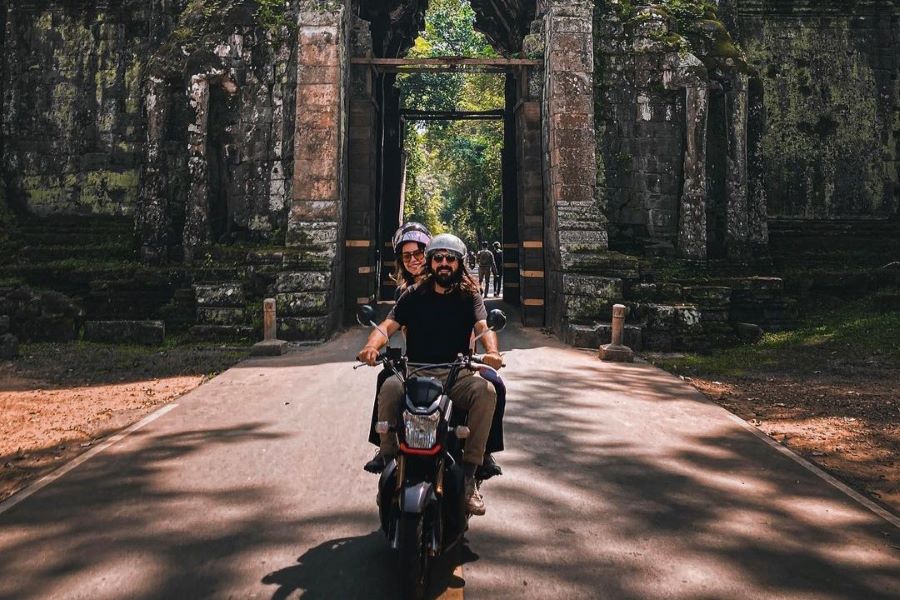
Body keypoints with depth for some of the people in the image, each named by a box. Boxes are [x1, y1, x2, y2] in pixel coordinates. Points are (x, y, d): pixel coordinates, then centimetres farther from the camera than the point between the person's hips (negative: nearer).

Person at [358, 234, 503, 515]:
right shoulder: (413, 296, 13)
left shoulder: (469, 297, 11)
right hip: (415, 372, 0)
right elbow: (388, 326, 0)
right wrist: (372, 346, -24)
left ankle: (468, 474, -22)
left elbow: (484, 327, -6)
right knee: (389, 389, -32)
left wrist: (492, 352, -30)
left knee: (487, 392, -31)